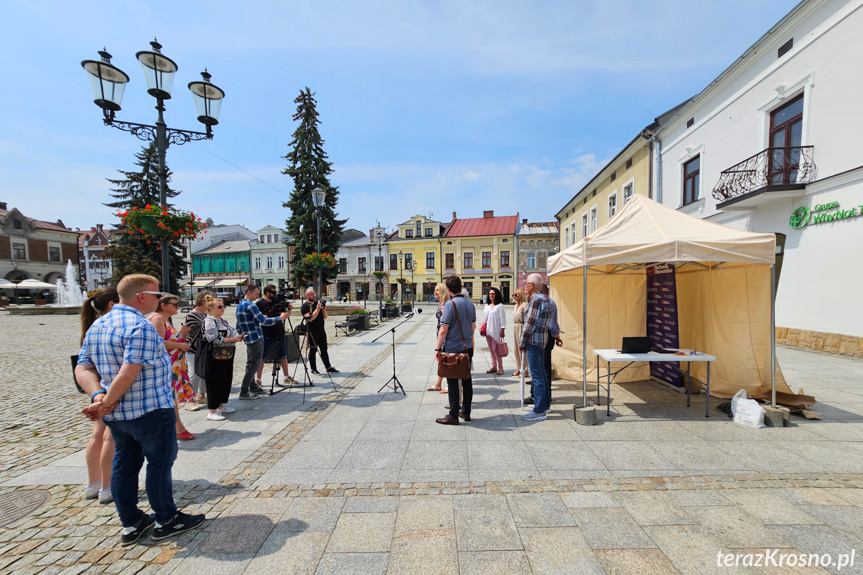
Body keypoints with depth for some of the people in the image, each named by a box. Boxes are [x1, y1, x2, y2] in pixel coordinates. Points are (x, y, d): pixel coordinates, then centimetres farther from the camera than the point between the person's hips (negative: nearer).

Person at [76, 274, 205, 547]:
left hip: (116, 413, 9)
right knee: (160, 463, 7)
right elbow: (128, 375, -27)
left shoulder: (97, 326, 8)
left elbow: (83, 368, 6)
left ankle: (131, 524, 31)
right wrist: (105, 404, -13)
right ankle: (166, 520, 22)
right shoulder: (140, 327, -22)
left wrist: (98, 396, -6)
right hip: (150, 410, -9)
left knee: (124, 465, 18)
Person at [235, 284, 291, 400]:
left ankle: (253, 387, 26)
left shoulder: (239, 306, 15)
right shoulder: (250, 305, -16)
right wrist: (280, 318, -13)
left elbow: (238, 326, 20)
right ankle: (244, 392, -4)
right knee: (254, 365, -6)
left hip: (248, 339, 10)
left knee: (250, 364, 16)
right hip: (256, 339, -10)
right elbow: (264, 321, -21)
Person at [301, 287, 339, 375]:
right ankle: (314, 369, 14)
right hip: (312, 332, -6)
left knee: (324, 350, 10)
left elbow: (325, 317, 12)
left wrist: (324, 309, -5)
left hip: (322, 331, 6)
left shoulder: (318, 304, 14)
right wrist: (317, 309, -21)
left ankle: (328, 367, 16)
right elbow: (310, 318, -20)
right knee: (313, 350, 3)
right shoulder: (305, 306, -6)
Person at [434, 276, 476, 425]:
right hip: (467, 348, 7)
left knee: (452, 382, 2)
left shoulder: (450, 305, -17)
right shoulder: (470, 304, 5)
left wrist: (438, 348, -11)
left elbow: (443, 330, -19)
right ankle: (466, 412, 25)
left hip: (452, 349, -7)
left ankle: (453, 416, 10)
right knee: (466, 380, 14)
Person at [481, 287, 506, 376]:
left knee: (496, 349, -6)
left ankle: (500, 367, 5)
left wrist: (502, 330, -10)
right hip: (488, 330, 6)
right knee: (491, 349, 10)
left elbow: (502, 318, -7)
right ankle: (494, 366, 19)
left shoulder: (500, 306, -4)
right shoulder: (487, 305, 14)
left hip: (496, 330, -6)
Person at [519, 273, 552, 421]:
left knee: (537, 376, -6)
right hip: (542, 339, 11)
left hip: (533, 341, -11)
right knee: (541, 373, 17)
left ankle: (539, 411, 1)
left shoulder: (536, 299, -17)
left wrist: (522, 343, -10)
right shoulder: (544, 298, 14)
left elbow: (530, 324, -19)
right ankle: (544, 405, 28)